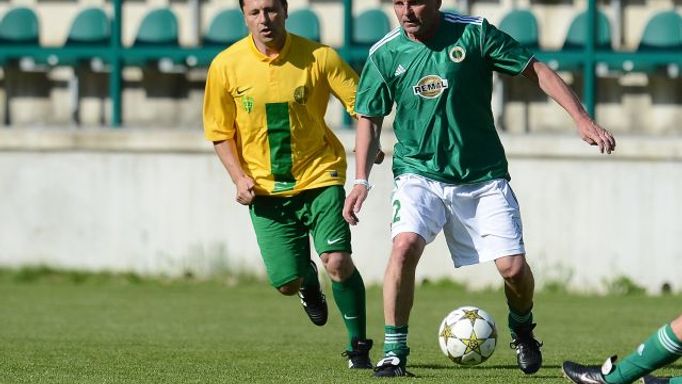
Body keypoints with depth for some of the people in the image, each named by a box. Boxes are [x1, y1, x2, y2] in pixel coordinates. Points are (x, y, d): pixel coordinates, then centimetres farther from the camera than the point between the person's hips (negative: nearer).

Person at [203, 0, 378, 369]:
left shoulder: (318, 57, -10)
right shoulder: (226, 66, -6)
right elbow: (219, 131, 3)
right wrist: (239, 178, -8)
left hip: (319, 176, -1)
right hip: (265, 188, 1)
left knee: (337, 261, -17)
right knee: (287, 282, -1)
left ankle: (358, 346, 2)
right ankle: (308, 281, 38)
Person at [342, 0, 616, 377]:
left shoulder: (474, 34, -10)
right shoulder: (384, 54, -4)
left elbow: (537, 71, -4)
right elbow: (369, 117, 8)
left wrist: (582, 120, -11)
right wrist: (361, 179, -1)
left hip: (483, 176, 0)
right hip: (419, 173, 0)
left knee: (513, 266, -7)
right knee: (404, 246, -25)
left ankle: (522, 329, 27)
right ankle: (393, 352, -12)